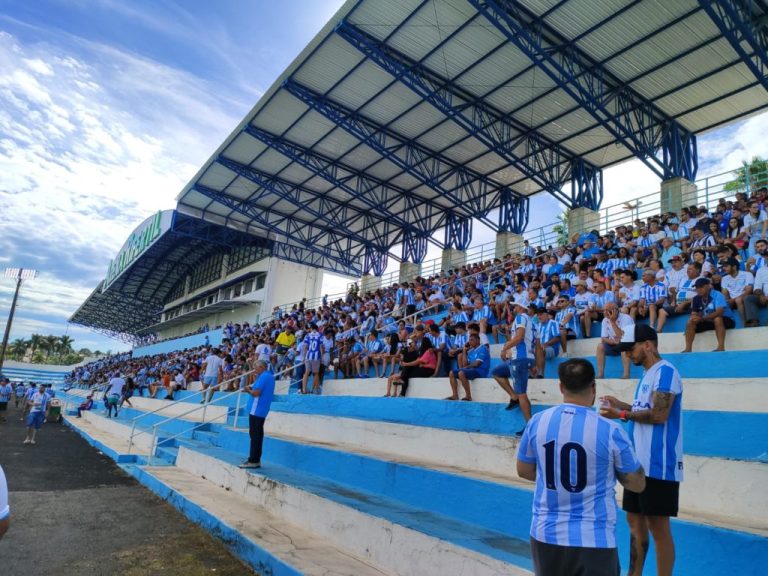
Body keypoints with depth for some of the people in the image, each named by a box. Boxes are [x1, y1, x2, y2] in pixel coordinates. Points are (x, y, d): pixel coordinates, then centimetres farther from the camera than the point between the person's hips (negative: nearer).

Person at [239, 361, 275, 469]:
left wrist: (248, 390, -4)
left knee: (254, 435, -6)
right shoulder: (269, 376, 16)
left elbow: (256, 392, -21)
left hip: (256, 410, -10)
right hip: (262, 411, 10)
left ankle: (253, 461, -2)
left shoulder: (263, 376, -14)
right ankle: (256, 460, 18)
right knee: (257, 435, 13)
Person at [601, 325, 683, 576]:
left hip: (658, 465, -10)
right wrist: (622, 405, 10)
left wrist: (621, 414, -16)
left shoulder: (665, 371, -15)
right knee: (635, 520, 16)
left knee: (658, 527, -1)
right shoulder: (647, 374, 15)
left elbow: (659, 414, -22)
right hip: (640, 462, 10)